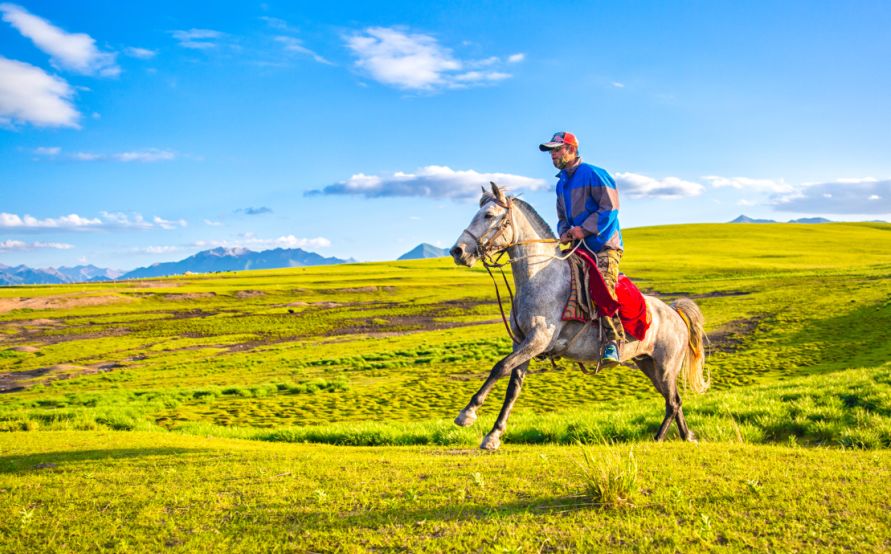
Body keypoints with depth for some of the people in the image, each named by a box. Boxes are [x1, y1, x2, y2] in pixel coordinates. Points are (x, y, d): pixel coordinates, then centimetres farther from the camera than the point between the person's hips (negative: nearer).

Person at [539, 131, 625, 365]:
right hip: (578, 247, 9)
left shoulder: (593, 174, -8)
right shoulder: (561, 183, 17)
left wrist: (585, 229, -20)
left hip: (604, 245, -8)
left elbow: (609, 208, -15)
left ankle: (613, 340, -22)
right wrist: (564, 232, 2)